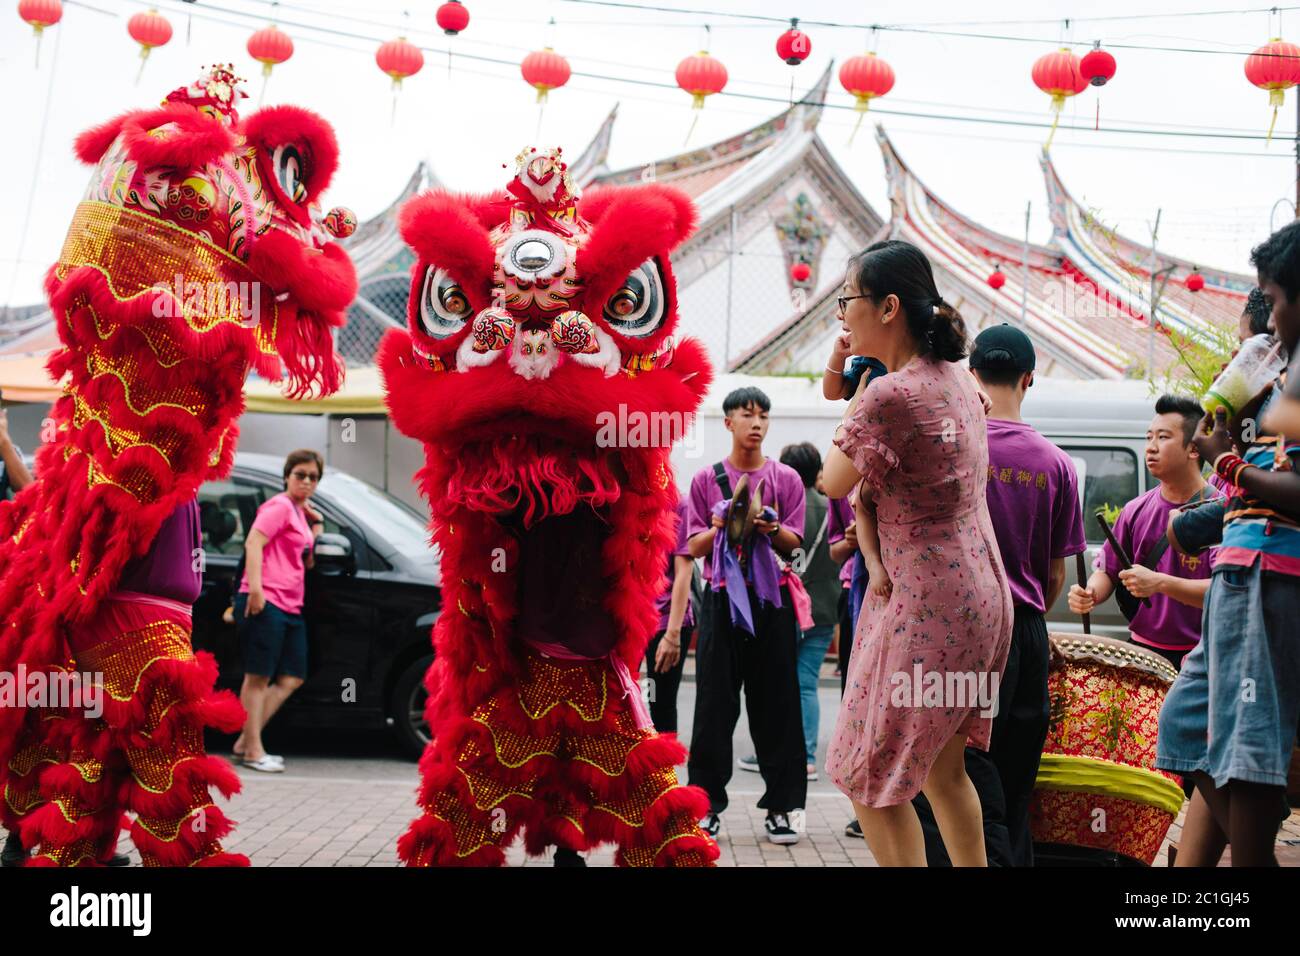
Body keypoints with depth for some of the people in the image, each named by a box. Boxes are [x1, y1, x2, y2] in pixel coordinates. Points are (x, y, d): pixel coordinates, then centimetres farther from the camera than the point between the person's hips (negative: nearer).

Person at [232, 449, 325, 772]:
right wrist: (255, 588, -27)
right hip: (265, 603, -10)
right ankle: (253, 750, -2)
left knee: (292, 679, 9)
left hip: (290, 608, 10)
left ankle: (245, 741, 12)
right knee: (259, 677, -5)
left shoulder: (299, 512, 20)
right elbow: (253, 543, -18)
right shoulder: (279, 506, -6)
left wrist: (316, 525, 14)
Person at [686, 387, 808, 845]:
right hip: (723, 598, 0)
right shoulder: (706, 479, 6)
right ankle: (707, 804, 7)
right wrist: (718, 527, -14)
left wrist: (771, 529, -16)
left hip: (772, 601, 0)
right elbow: (694, 546, 6)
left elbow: (794, 544, 4)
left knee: (776, 704, 1)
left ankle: (780, 807, 6)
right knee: (715, 704, 0)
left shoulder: (786, 478, 6)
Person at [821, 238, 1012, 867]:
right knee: (943, 772, 20)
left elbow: (834, 483, -6)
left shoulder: (889, 396, -20)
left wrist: (855, 399, 4)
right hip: (983, 597, 10)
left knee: (867, 780, 0)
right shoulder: (958, 378, 9)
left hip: (927, 605, -10)